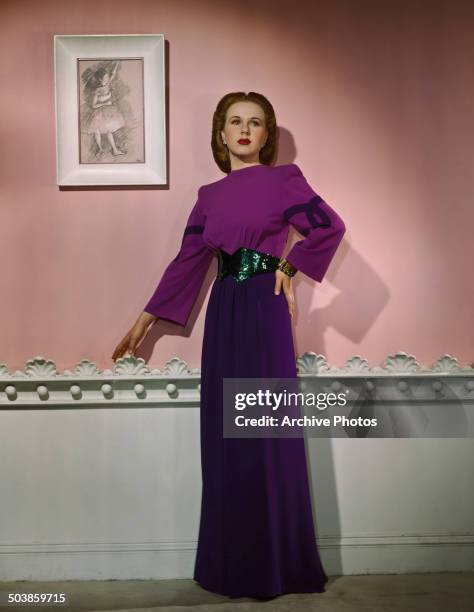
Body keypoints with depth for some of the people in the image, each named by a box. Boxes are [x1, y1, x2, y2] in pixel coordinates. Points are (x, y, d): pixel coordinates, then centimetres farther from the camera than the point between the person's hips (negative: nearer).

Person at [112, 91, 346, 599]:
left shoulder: (283, 179, 2)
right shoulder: (209, 194, 14)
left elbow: (330, 226, -3)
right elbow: (187, 261, 13)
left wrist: (288, 267, -5)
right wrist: (145, 321, 12)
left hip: (264, 309, -4)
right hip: (223, 312, 5)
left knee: (267, 433, -1)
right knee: (224, 436, 7)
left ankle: (278, 563, 15)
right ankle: (231, 563, 21)